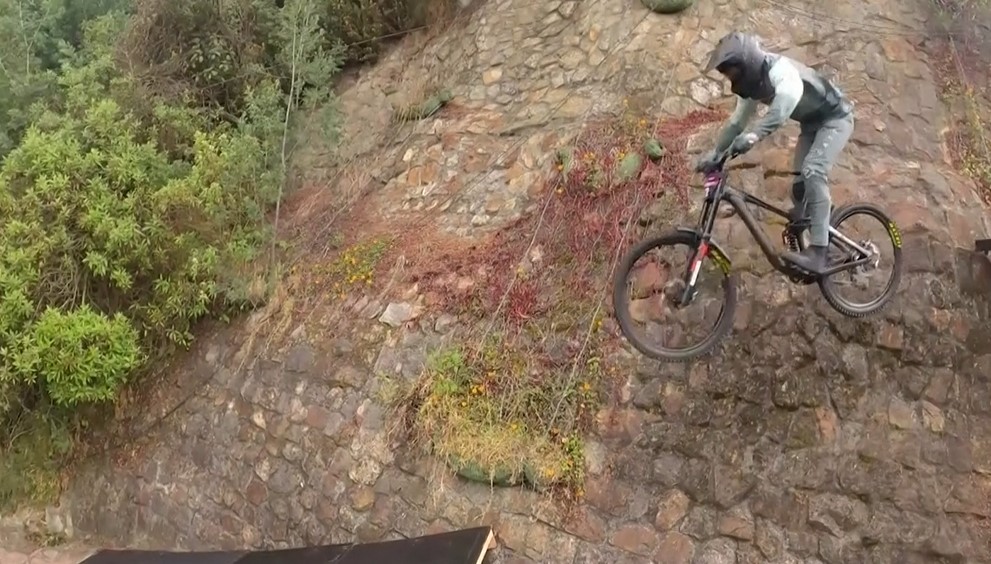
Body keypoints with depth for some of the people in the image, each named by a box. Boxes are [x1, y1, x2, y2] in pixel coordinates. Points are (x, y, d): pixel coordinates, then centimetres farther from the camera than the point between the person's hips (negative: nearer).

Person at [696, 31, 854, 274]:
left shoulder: (779, 69, -30)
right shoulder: (751, 84, -3)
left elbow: (786, 102, -50)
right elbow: (737, 121, 7)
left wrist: (754, 134, -61)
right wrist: (715, 152, 1)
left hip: (835, 118, -9)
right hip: (811, 123, 9)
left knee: (813, 171, -27)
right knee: (799, 181, 0)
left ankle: (817, 254, -32)